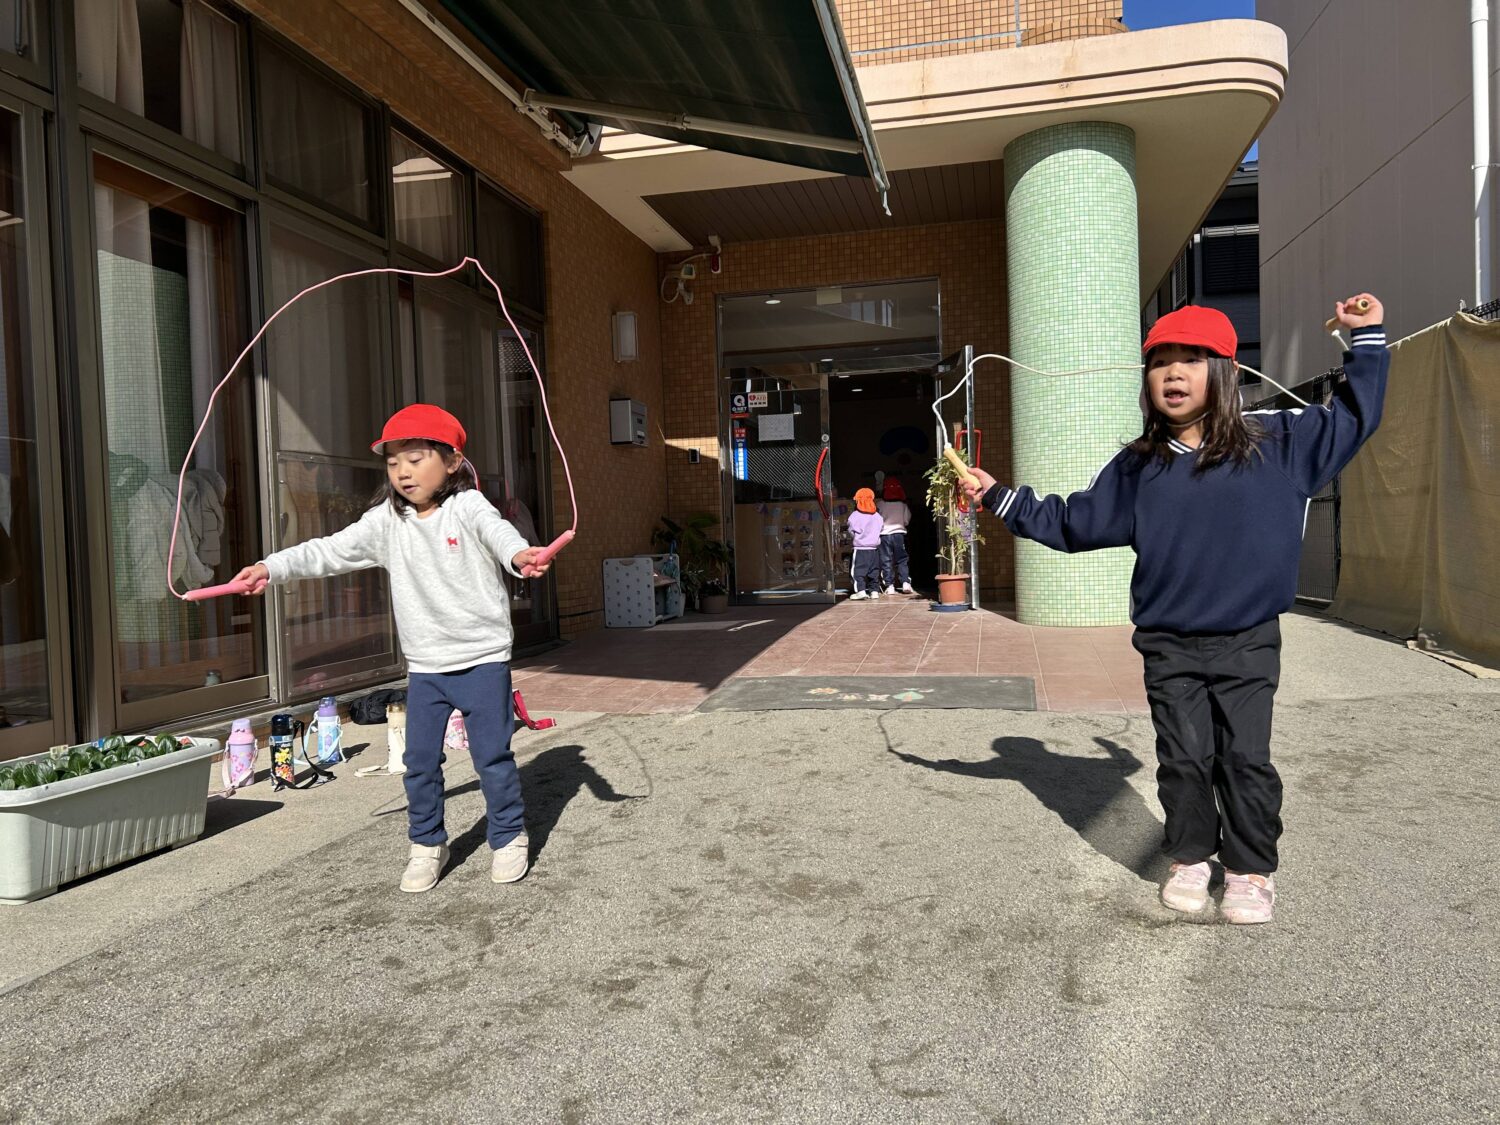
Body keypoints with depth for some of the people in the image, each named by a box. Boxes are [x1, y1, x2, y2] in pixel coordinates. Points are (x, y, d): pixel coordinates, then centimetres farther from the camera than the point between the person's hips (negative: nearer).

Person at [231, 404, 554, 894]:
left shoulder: (468, 508, -10)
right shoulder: (386, 521, 4)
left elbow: (496, 529, -31)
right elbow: (330, 551, 3)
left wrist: (519, 553, -53)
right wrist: (272, 566, -8)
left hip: (482, 657, -4)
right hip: (423, 665, 4)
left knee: (492, 754, 4)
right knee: (419, 761, 9)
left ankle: (509, 838, 22)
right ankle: (427, 844, 27)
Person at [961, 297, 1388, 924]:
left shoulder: (1278, 443, 0)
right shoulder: (1137, 468, 3)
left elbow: (1352, 419, 12)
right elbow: (1072, 522, 8)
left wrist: (1367, 340, 8)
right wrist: (1000, 498, 4)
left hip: (1248, 642, -1)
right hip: (1169, 648, 1)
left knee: (1246, 757, 6)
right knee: (1184, 758, 9)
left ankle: (1250, 869, 24)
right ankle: (1190, 857, 28)